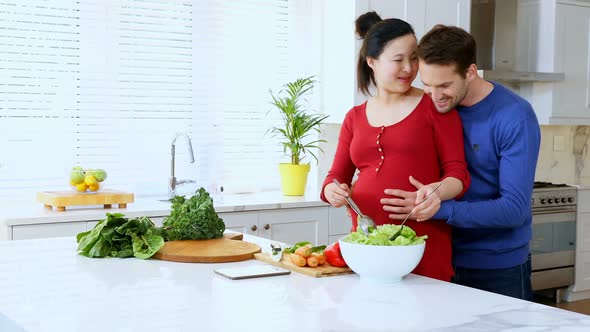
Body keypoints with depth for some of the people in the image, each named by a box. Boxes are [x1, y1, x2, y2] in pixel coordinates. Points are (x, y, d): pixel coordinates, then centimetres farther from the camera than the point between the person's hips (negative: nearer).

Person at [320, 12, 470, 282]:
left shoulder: (434, 106, 1)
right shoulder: (354, 118, 12)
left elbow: (457, 172, -3)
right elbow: (336, 177, 14)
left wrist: (438, 191, -24)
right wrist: (333, 191, -9)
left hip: (424, 246, -3)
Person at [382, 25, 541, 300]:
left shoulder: (515, 118, -18)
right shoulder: (432, 109, -3)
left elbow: (514, 209, -22)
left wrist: (437, 207, -31)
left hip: (499, 268, -5)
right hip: (444, 258, 5)